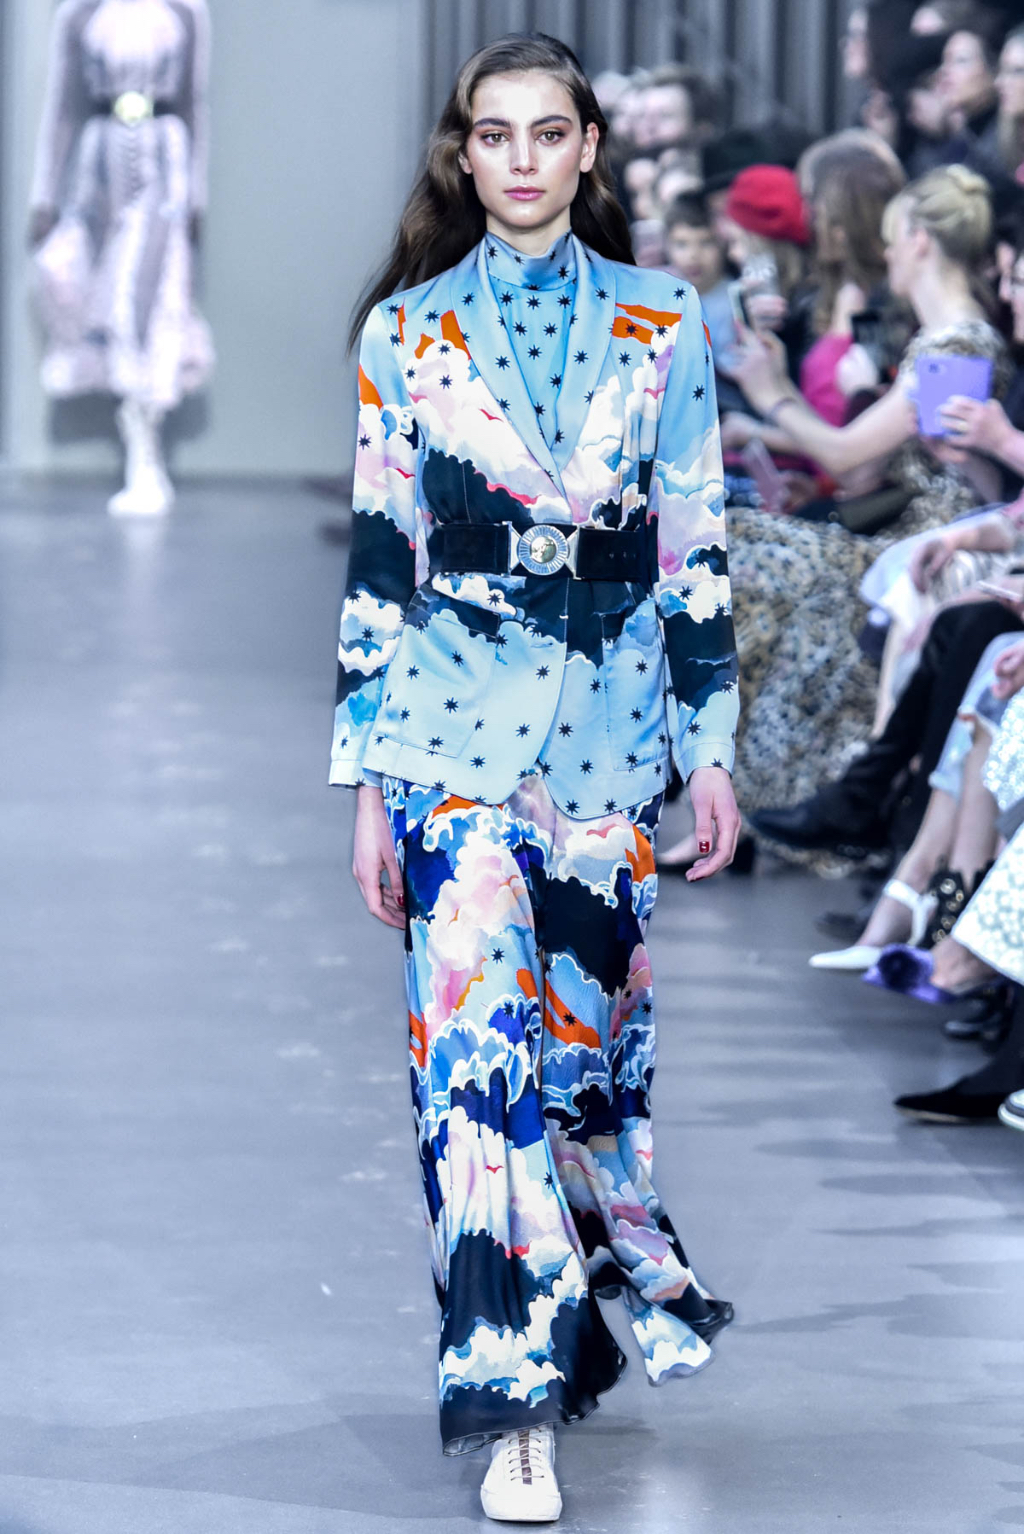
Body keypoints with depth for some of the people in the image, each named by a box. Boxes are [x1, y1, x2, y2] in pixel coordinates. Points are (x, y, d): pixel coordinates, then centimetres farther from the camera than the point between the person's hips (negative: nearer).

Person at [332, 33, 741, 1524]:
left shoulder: (659, 329, 5)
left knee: (594, 1018, 8)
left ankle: (619, 1280, 34)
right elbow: (376, 559, 3)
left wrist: (711, 746, 3)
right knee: (475, 1037, -11)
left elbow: (694, 549, 7)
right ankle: (515, 1405, -10)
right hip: (457, 722, -1)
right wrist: (368, 781, 1)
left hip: (607, 726, 2)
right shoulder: (407, 333, 3)